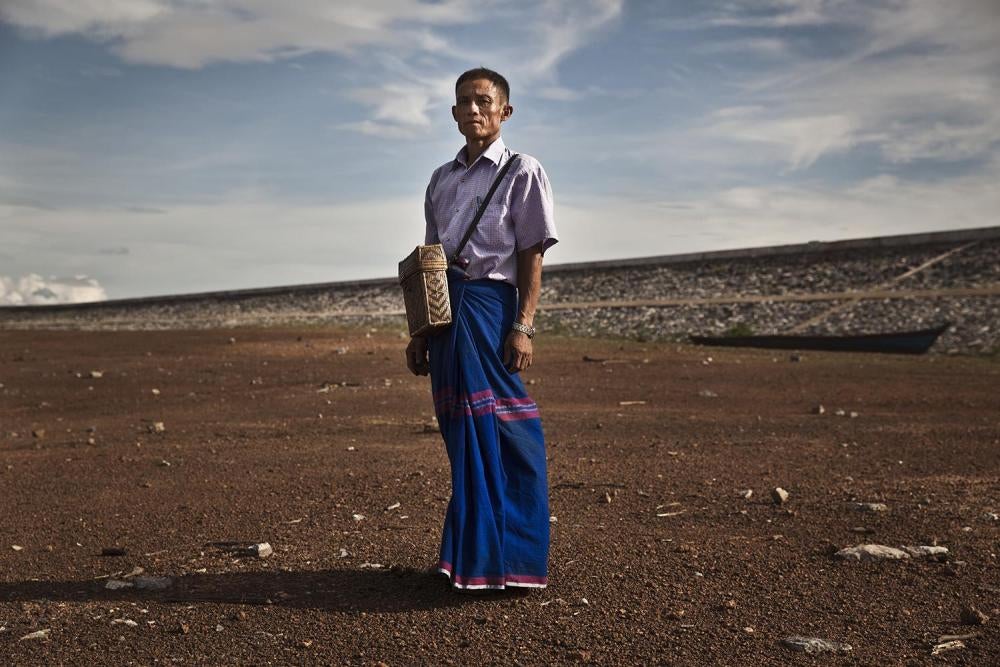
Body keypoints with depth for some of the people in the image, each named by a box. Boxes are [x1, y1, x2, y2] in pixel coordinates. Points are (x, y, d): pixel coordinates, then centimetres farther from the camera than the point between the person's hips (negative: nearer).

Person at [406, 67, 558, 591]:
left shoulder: (522, 172, 2)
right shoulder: (441, 179, 18)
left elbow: (531, 257, -4)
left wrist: (523, 327, -13)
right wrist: (419, 332, 17)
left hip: (490, 306, -6)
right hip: (445, 311, 6)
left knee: (498, 435, -5)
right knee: (460, 434, 9)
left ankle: (507, 561, 4)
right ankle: (469, 555, 19)